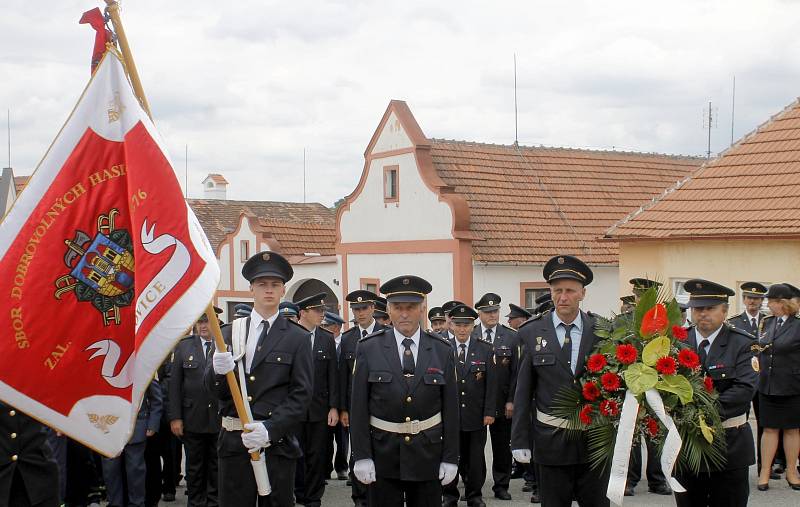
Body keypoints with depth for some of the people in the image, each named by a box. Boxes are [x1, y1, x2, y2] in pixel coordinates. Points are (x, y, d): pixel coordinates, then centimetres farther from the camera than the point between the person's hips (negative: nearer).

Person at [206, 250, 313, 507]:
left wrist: (270, 429, -15)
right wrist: (218, 371, -17)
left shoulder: (298, 338, 3)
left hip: (277, 443, -1)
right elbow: (214, 389, 6)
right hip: (233, 443, 2)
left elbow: (301, 394, -3)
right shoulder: (229, 333, 9)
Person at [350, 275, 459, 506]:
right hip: (383, 455, -1)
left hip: (428, 454, 1)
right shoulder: (369, 348, -2)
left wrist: (451, 458, -1)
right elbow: (358, 406, -3)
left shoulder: (442, 351, 1)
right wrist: (361, 456, -7)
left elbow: (450, 408, 2)